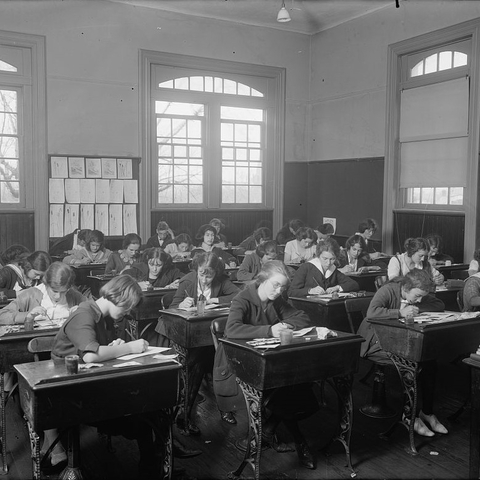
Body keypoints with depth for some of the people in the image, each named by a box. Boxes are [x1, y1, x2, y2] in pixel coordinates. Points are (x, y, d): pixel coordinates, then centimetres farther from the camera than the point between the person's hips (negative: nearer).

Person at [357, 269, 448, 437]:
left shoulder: (418, 294, 0)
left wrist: (416, 308, -16)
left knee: (429, 360, -19)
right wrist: (400, 313, -35)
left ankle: (427, 412, -6)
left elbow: (440, 305, -2)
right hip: (376, 343, -6)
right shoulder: (387, 291, -21)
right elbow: (371, 313, -36)